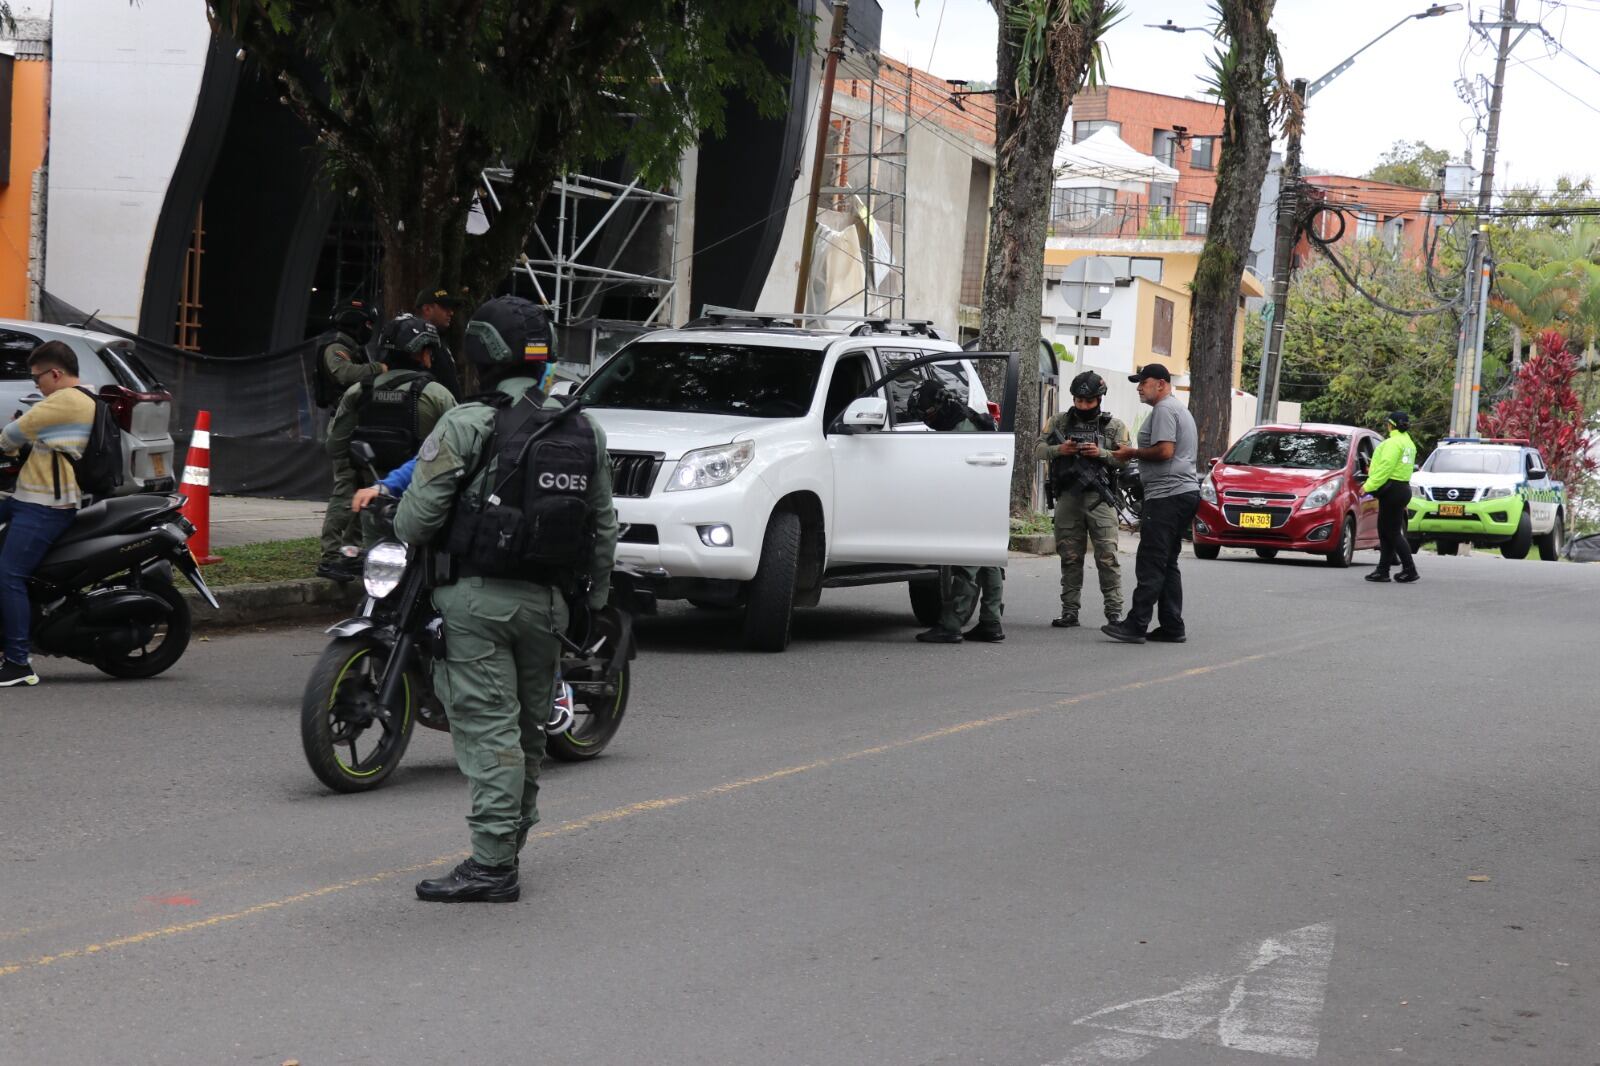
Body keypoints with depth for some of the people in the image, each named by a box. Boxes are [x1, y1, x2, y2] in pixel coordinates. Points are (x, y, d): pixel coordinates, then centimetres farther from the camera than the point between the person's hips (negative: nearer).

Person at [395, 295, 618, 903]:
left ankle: (492, 864, -8)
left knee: (487, 728, -6)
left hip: (476, 596, -6)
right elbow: (604, 528, 12)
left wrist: (405, 533, 11)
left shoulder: (465, 427, -11)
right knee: (528, 728, 16)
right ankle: (511, 842, 28)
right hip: (547, 601, 6)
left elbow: (417, 517, -12)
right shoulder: (585, 433, 8)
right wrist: (595, 599, 20)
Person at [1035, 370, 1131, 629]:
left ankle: (1114, 612, -4)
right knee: (1070, 558, 5)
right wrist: (1059, 449, -11)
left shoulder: (1114, 426, 9)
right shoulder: (1060, 422, 13)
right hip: (1068, 498, 2)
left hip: (1100, 499, -2)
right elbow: (1038, 450, 8)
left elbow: (1126, 459, 2)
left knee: (1107, 557, -6)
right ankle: (1069, 611, 9)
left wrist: (1101, 453, -14)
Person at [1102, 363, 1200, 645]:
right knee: (1168, 564, 12)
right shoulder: (1180, 409, 25)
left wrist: (1133, 453, -6)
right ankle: (1172, 627, 11)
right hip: (1186, 492, 11)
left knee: (1150, 564, -13)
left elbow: (1164, 451, -19)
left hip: (1167, 495, -11)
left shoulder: (1164, 409, -9)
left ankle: (1136, 625, -16)